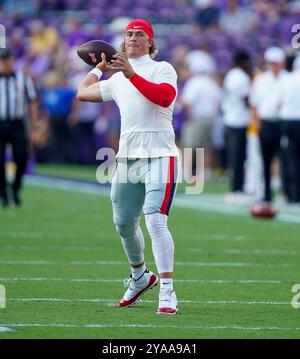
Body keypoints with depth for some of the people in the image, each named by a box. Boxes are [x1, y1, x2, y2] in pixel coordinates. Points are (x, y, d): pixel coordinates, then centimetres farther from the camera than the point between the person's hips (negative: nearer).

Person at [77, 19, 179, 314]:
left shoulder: (162, 69, 1)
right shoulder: (117, 80, 20)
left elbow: (165, 97, -20)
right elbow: (82, 93, 30)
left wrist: (131, 74, -24)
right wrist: (100, 66, 37)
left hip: (159, 156, -7)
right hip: (127, 157, 7)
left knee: (155, 221, -20)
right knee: (124, 224, 14)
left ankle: (167, 292, -22)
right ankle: (139, 278, 37)